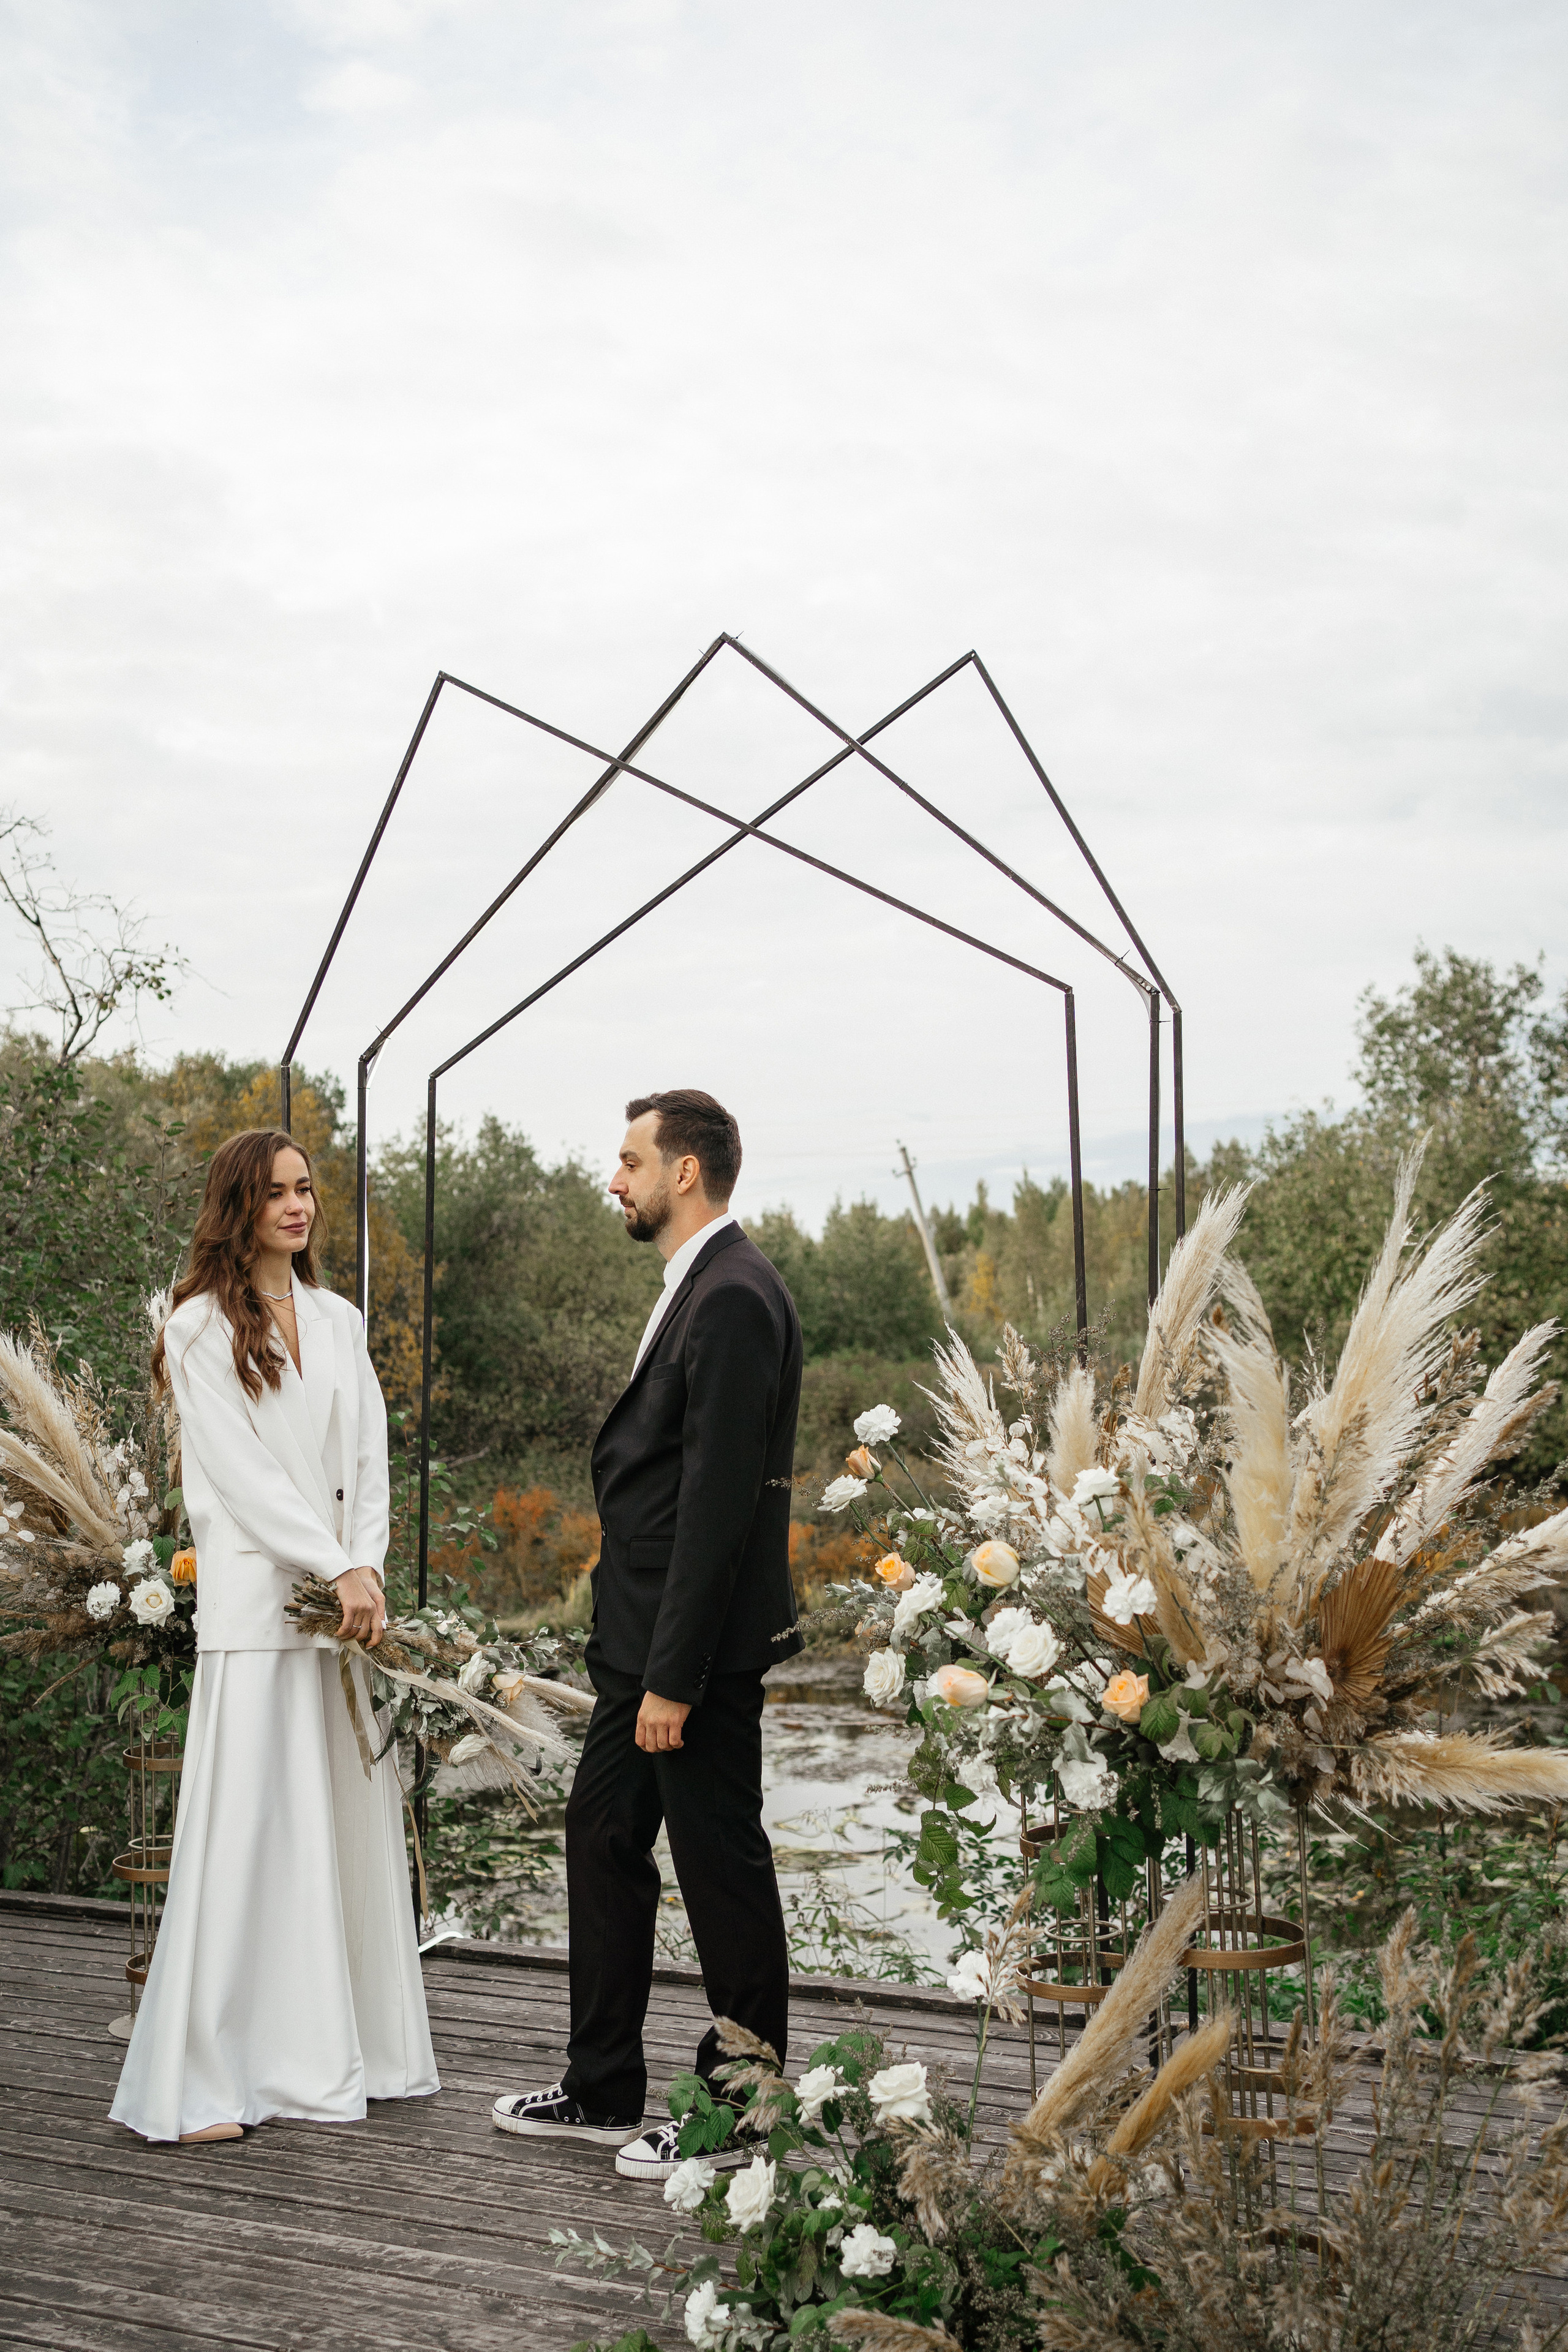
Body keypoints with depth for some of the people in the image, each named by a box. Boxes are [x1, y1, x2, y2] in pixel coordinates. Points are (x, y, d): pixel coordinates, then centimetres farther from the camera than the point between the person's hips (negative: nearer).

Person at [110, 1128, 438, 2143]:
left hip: (346, 1596, 5)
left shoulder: (341, 1322, 14)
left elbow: (370, 1457, 9)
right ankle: (204, 2079, -1)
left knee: (356, 1818, 7)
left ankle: (353, 2051, 17)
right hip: (255, 1602, -5)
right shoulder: (203, 1328, -2)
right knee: (246, 1826, -6)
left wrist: (369, 1570, -6)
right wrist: (337, 1568, -14)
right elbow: (239, 1466, -9)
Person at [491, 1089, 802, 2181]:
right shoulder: (700, 1290, 14)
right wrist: (643, 1663, 18)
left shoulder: (734, 1299, -19)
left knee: (724, 1870, 3)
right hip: (644, 1638, 11)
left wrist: (673, 1677, -23)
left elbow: (718, 1499, -24)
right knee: (603, 1843, 17)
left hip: (700, 1649, -11)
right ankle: (602, 2092, 30)